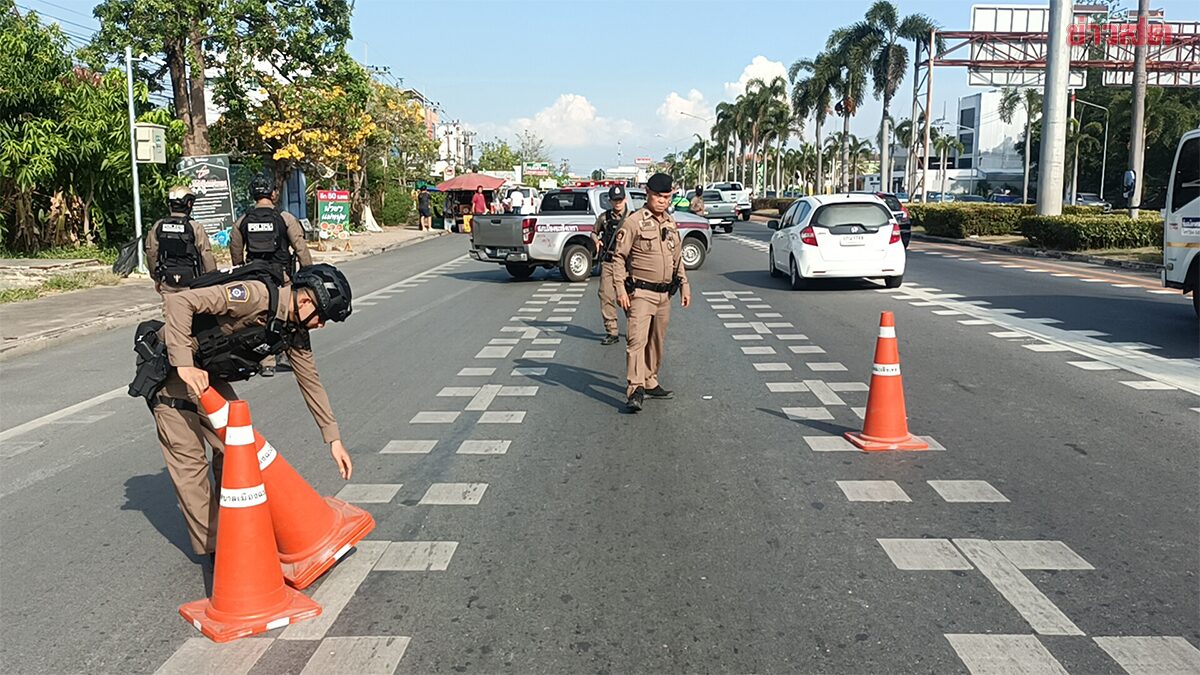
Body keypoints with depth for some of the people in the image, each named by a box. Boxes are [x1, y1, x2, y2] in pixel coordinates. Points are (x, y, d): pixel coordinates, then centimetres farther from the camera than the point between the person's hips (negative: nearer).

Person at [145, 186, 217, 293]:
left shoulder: (158, 227, 1)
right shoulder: (195, 228, -11)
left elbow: (151, 254, 8)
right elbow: (207, 256, -9)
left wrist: (156, 278, 21)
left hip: (167, 285, 3)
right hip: (190, 284, -3)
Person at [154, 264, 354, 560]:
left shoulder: (294, 332, -4)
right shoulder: (255, 296, -30)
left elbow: (311, 382, 5)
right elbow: (178, 302, -34)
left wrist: (334, 439, 5)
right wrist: (185, 366, -40)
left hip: (209, 374, 8)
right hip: (171, 369, -8)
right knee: (190, 460, -5)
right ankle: (212, 547, 5)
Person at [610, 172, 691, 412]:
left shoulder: (671, 223, 12)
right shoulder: (634, 222, -9)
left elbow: (678, 258, 22)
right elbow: (618, 257, -10)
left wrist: (684, 285, 18)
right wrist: (620, 289, -17)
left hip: (664, 295, 7)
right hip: (640, 293, -7)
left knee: (657, 341, 15)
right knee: (637, 339, -16)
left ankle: (650, 383, 28)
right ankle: (634, 391, -18)